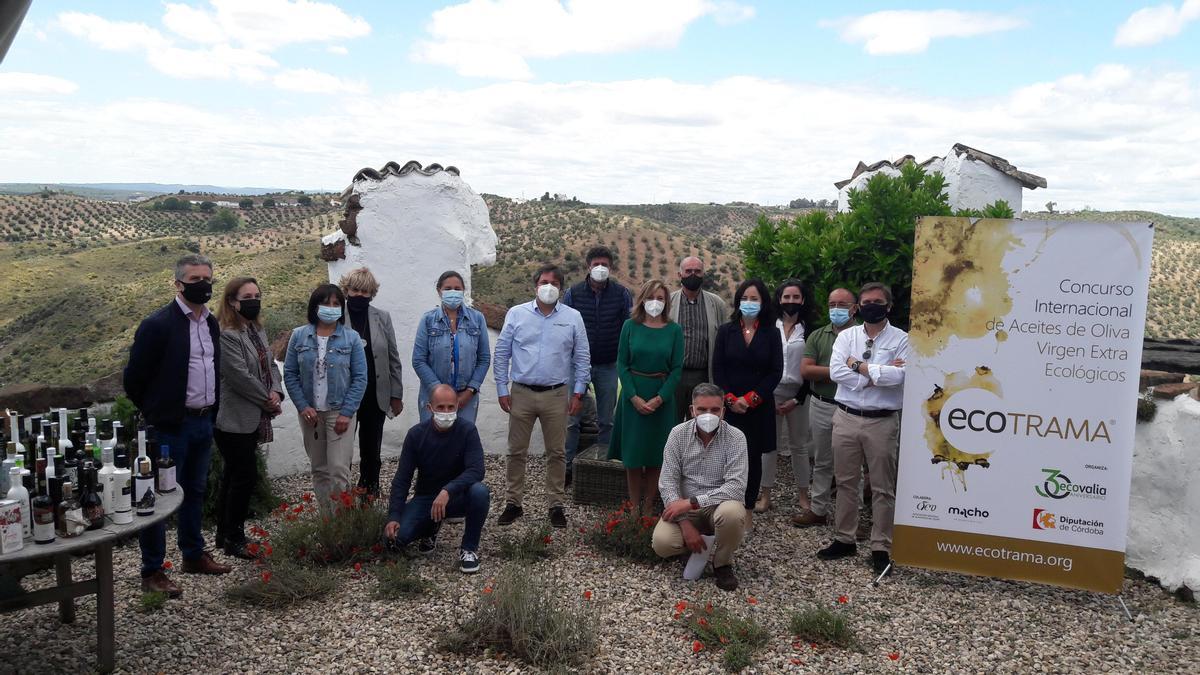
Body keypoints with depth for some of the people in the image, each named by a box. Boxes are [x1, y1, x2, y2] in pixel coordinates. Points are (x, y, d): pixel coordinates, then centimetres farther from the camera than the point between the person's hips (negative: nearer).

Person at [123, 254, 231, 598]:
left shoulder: (211, 323, 9)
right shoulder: (157, 325, -14)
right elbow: (134, 377, -9)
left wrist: (211, 411, 16)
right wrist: (155, 413, 1)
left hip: (203, 423, 7)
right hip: (171, 425, -7)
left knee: (195, 491, 18)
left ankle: (194, 556, 31)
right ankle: (152, 571, 10)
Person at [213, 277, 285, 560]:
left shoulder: (258, 331, 12)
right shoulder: (226, 335, -18)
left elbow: (270, 365, 14)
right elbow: (241, 377, -21)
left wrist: (276, 392, -5)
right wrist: (268, 400, -11)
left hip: (252, 418, 9)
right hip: (234, 420, -9)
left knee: (232, 477, 15)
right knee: (245, 477, -5)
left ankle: (224, 535, 25)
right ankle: (233, 539, 8)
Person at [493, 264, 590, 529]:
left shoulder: (572, 318, 3)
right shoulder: (516, 314, 2)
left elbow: (582, 358, 6)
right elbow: (501, 355, 4)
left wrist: (578, 392, 0)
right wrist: (502, 390, 0)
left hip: (557, 395, 0)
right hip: (521, 393, 0)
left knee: (556, 453, 7)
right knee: (516, 452, 7)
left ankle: (556, 504, 18)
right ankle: (513, 503, 18)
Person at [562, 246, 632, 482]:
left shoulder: (622, 294, 0)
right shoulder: (573, 293, -1)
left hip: (609, 366, 1)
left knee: (606, 420, 10)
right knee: (572, 418, -1)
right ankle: (566, 465, 8)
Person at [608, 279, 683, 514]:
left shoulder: (674, 330, 0)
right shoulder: (630, 326, 0)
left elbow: (676, 369, -2)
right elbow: (622, 364, -2)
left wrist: (659, 398, -12)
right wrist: (635, 397, -12)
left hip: (662, 397, 0)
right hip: (633, 396, 0)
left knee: (656, 456, 5)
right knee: (633, 454, 4)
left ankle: (649, 506, 17)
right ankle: (634, 506, 15)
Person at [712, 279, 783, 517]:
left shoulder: (772, 334, 4)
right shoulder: (726, 331, 6)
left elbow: (776, 372, -1)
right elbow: (717, 369, 2)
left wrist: (751, 398, -10)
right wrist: (730, 399, -10)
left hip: (759, 408, 0)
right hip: (729, 406, 0)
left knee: (754, 458, 4)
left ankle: (748, 509, 13)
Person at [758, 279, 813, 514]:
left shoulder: (808, 330, 3)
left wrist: (797, 399, -6)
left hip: (798, 393, 0)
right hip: (771, 391, 0)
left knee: (799, 445, 5)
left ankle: (802, 495, 13)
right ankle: (765, 494, 8)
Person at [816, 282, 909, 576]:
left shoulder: (901, 339, -3)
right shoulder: (846, 336, 5)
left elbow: (899, 376, -19)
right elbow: (836, 371, -10)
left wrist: (858, 366, -12)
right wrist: (879, 374, -15)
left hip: (882, 421, -3)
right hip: (846, 417, 3)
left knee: (883, 487, 5)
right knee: (845, 482, 12)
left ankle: (881, 547, 15)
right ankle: (844, 539, 24)